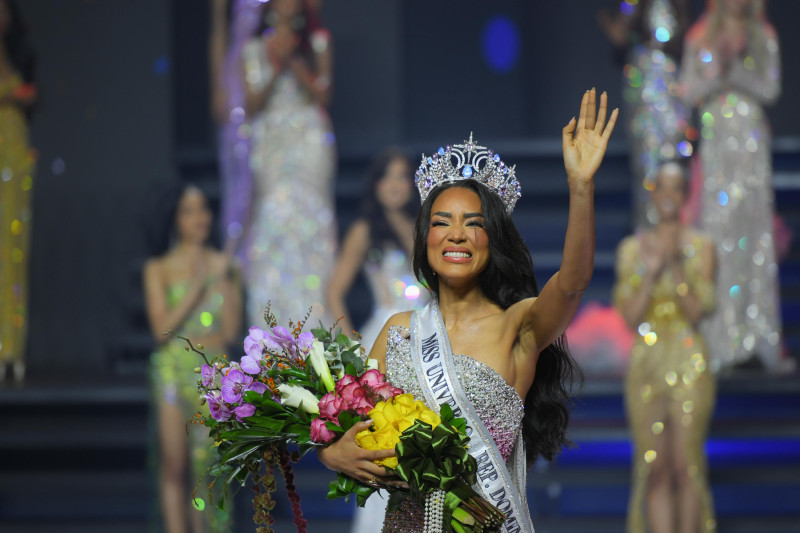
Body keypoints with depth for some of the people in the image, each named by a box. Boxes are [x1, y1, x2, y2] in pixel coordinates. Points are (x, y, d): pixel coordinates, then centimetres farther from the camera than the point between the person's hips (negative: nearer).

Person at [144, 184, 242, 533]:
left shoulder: (224, 265, 8)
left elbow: (230, 331, 1)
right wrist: (196, 286, -9)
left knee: (206, 464, -4)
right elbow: (161, 327, -5)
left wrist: (223, 280, -6)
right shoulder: (159, 268, 6)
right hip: (173, 369, -1)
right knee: (173, 464, -2)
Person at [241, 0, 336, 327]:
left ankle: (310, 320, -8)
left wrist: (294, 62, -9)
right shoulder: (255, 49, 11)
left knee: (307, 219, -9)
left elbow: (322, 94, 0)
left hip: (309, 143, -1)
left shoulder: (317, 43, 10)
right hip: (269, 141, 1)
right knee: (271, 219, -7)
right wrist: (276, 71, -8)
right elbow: (252, 104, 4)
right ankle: (274, 322, -4)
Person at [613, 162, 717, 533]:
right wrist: (651, 271, -9)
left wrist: (677, 266, -15)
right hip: (646, 361, 2)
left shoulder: (701, 247, 2)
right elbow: (630, 317, 2)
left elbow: (697, 311, -5)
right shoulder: (631, 249, 7)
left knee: (686, 466, -5)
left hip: (689, 364, -2)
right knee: (655, 468, 0)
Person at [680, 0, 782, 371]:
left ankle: (760, 334, -1)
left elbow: (770, 88, -1)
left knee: (755, 230, -3)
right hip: (715, 142, 0)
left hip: (752, 145, 0)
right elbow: (689, 92, 2)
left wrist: (735, 70, -12)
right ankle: (719, 337, -3)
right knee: (717, 228, -5)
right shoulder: (701, 38, 7)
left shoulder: (764, 38, 8)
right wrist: (715, 72, -14)